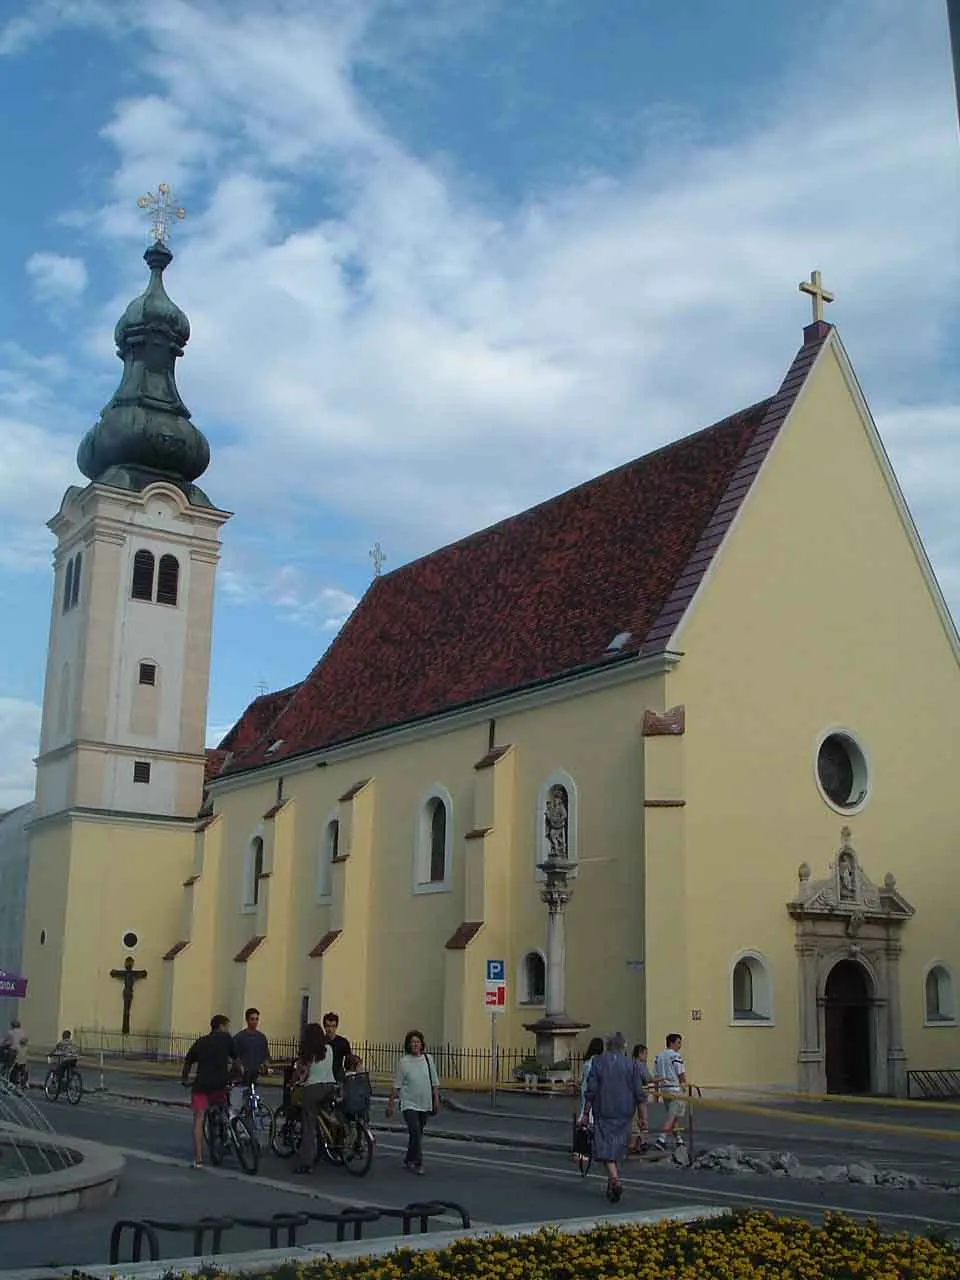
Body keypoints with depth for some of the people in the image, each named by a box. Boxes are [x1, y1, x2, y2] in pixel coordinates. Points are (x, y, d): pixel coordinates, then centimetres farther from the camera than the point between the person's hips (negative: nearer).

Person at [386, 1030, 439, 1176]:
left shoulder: (428, 1059, 2)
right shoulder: (403, 1062, -7)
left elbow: (435, 1083, 9)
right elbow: (396, 1086, -3)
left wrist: (436, 1100, 5)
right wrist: (390, 1104, -3)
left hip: (425, 1104, 4)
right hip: (409, 1104, -4)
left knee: (417, 1134, 13)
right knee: (415, 1132, -14)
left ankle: (409, 1160, 29)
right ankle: (417, 1163, -6)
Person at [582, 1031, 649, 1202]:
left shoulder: (598, 1062, -3)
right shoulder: (631, 1064, 0)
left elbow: (591, 1090, -5)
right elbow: (639, 1093, -1)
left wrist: (586, 1112, 2)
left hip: (603, 1112, -2)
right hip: (624, 1113, 2)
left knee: (606, 1149, -2)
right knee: (618, 1149, 14)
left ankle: (615, 1181, -21)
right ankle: (612, 1186, 21)